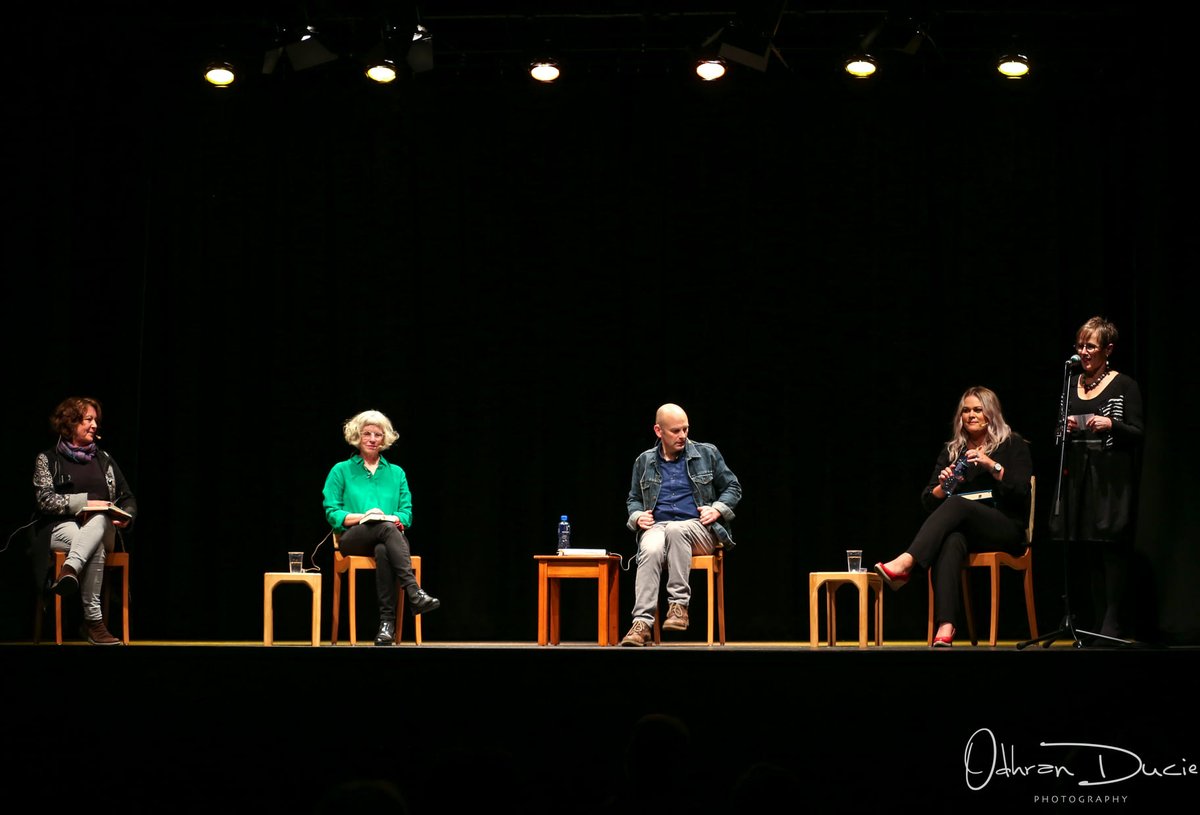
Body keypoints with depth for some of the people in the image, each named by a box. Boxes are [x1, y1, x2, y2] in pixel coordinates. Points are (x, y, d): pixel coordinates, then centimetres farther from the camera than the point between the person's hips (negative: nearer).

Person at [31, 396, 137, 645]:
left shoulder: (103, 459, 19)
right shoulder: (47, 459, 7)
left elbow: (127, 499, 17)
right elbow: (44, 499, -7)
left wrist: (126, 517, -7)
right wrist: (84, 501, -18)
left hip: (100, 528, 3)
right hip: (60, 528, -3)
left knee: (99, 519, -38)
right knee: (95, 546, -38)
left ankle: (69, 571, -60)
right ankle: (93, 621, -46)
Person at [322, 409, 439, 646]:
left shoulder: (396, 473, 23)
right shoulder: (341, 471, 16)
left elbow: (406, 513, 13)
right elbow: (332, 513, 5)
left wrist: (395, 518, -11)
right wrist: (362, 516, -12)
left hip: (389, 537, 2)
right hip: (353, 539, -2)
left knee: (383, 550, -40)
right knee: (386, 528, -39)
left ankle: (387, 622, -46)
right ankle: (414, 593, -54)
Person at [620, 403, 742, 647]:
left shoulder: (707, 454, 9)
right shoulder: (644, 462, 15)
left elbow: (733, 488, 13)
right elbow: (633, 499, 25)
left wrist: (718, 509, -5)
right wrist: (637, 516, 2)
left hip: (697, 529, -1)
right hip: (657, 527, 1)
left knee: (675, 530, -39)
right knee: (651, 550, -36)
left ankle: (678, 605, -35)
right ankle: (642, 623, -42)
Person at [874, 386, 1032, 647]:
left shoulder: (1013, 445, 8)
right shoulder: (951, 450, 18)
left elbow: (1022, 492, -6)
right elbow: (928, 502, 13)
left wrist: (991, 464, -18)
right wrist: (943, 486, -9)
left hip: (1007, 530, -2)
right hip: (963, 529, 3)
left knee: (957, 504, -34)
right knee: (951, 541, -37)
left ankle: (904, 564, -51)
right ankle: (946, 626, -54)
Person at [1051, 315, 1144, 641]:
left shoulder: (1124, 385, -2)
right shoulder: (1072, 385, 13)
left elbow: (1138, 433, -5)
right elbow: (1059, 435, 19)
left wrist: (1111, 424, -21)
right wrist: (1065, 428, -2)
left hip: (1112, 477, -6)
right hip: (1079, 476, 6)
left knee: (1112, 547, -7)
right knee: (1089, 552, 7)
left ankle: (1115, 626, -3)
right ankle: (1102, 623, 13)